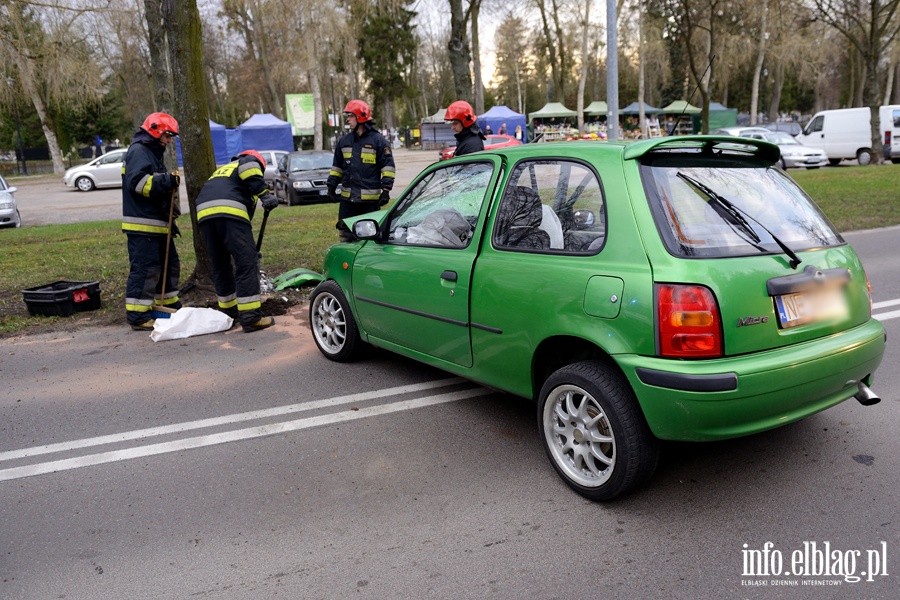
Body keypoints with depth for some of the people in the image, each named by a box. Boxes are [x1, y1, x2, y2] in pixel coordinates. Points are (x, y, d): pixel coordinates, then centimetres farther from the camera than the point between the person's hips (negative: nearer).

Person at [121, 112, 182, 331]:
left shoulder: (153, 153, 23)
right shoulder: (138, 151, -10)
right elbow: (137, 182, -24)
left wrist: (171, 211, 26)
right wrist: (166, 181, -28)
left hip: (157, 223, 11)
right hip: (142, 225, -11)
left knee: (169, 264, 17)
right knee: (145, 269, -10)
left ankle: (169, 306, 29)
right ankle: (138, 316, -6)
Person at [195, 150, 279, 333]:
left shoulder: (221, 170, 43)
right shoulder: (251, 161, 24)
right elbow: (249, 167, -5)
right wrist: (266, 194, -4)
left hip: (204, 212, 7)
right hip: (229, 211, -7)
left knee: (220, 265, 18)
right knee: (247, 263, -6)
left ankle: (230, 312, 29)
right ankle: (251, 318, -10)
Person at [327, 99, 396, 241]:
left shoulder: (378, 140, -3)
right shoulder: (344, 141, 12)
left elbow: (388, 167, -4)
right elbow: (337, 167, 20)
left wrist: (386, 190, -10)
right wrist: (331, 186, 14)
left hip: (370, 199, -5)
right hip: (347, 198, 5)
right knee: (346, 234, 9)